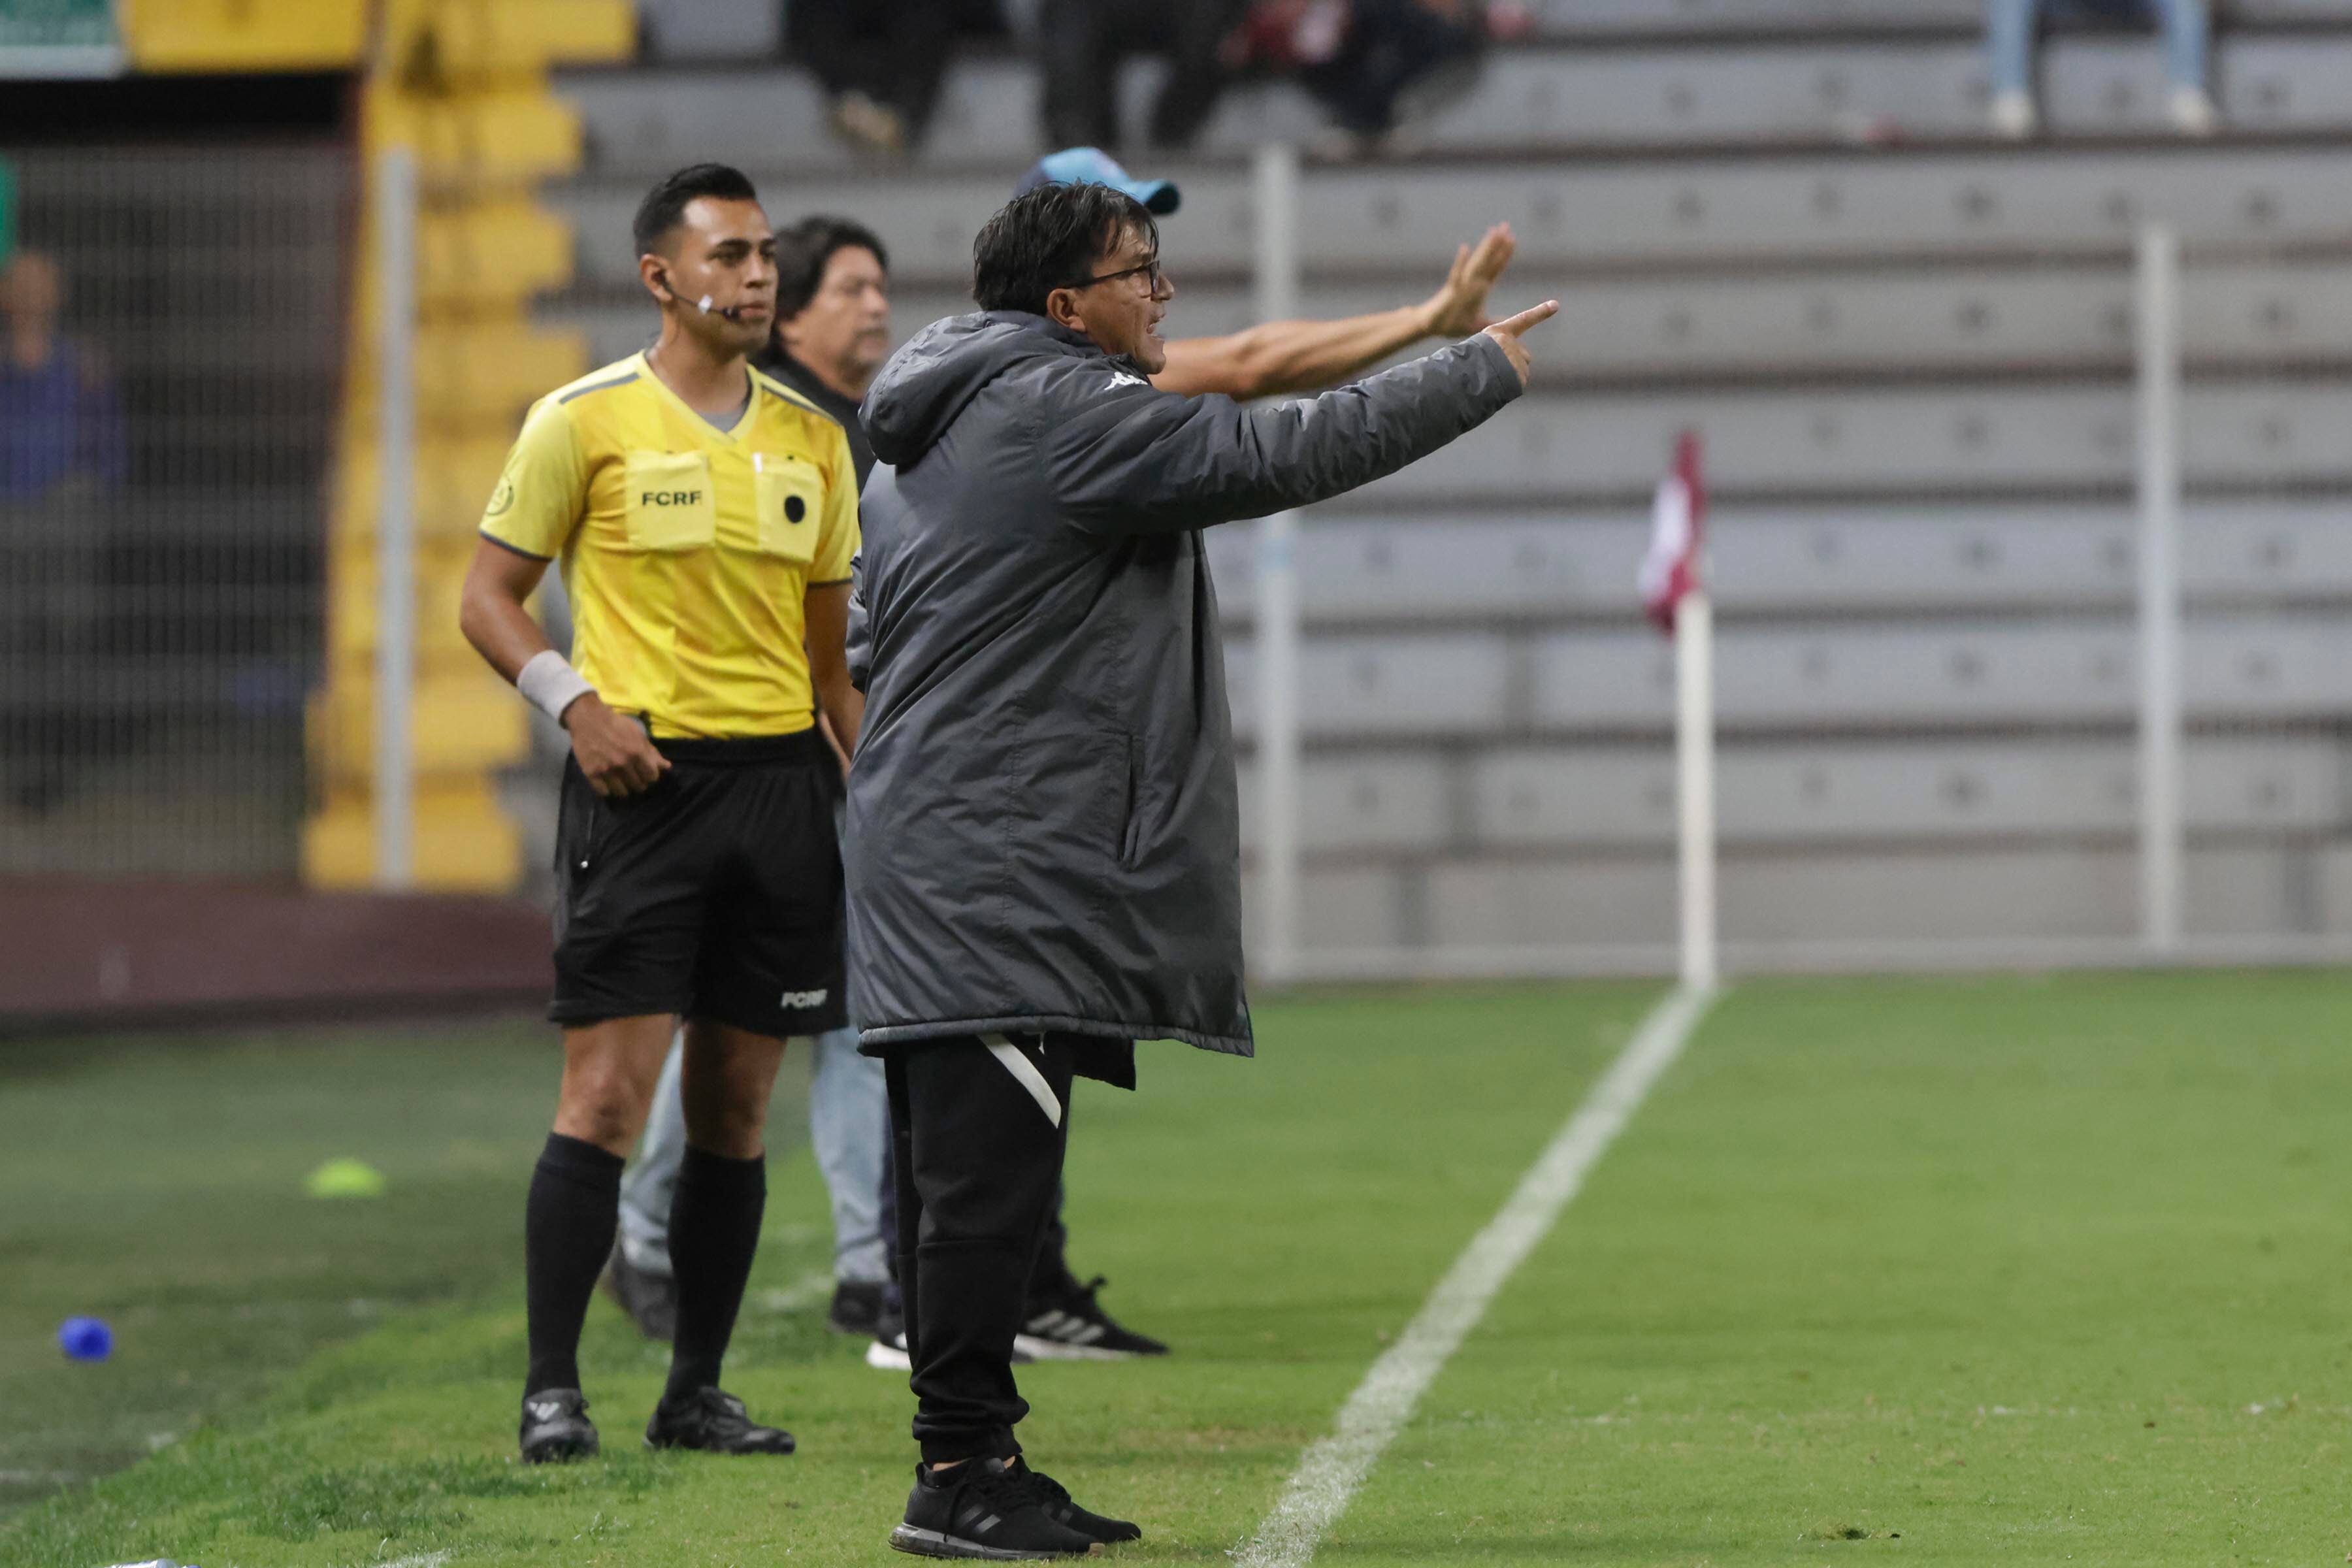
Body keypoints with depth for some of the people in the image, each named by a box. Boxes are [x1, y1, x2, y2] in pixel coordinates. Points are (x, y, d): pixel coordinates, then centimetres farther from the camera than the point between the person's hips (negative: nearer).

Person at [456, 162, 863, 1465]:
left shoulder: (811, 441, 14)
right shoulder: (585, 421, -1)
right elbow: (487, 596, 2)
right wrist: (576, 701, -14)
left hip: (783, 779, 5)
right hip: (643, 775, -5)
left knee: (735, 1104, 5)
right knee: (608, 1087, -10)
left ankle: (696, 1392, 12)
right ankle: (552, 1388, -5)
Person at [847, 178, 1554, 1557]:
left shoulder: (924, 443, 19)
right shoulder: (1064, 411, -12)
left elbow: (872, 644, 26)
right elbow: (1284, 454, -12)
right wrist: (1481, 374, -1)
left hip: (937, 859, 10)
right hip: (1002, 868, -10)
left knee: (973, 1173, 11)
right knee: (989, 1170, -9)